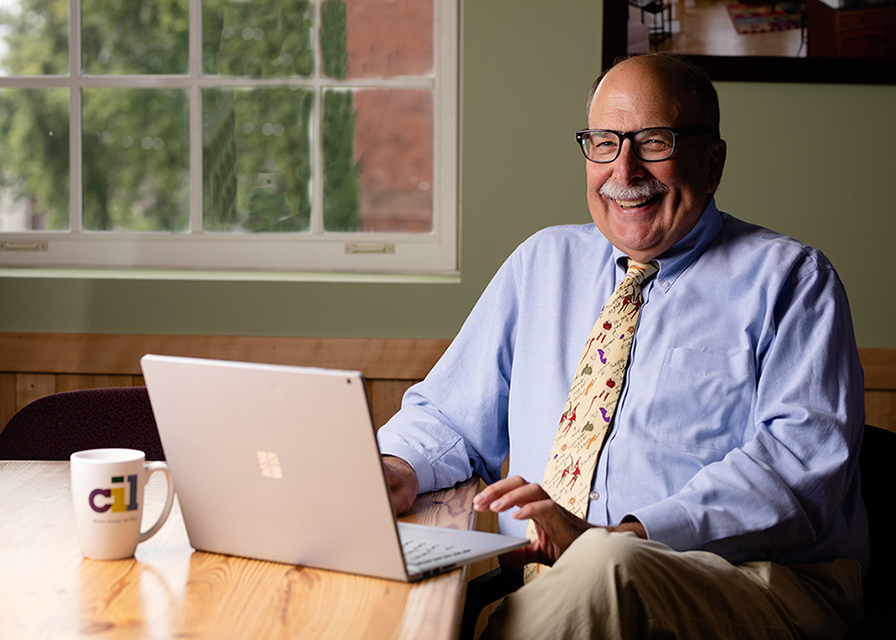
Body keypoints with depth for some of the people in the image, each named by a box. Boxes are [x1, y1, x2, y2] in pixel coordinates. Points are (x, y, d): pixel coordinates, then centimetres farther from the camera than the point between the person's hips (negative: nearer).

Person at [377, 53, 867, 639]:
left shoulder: (789, 279, 5)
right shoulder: (542, 263, 20)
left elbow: (803, 460, -11)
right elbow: (450, 415, 23)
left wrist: (627, 537, -24)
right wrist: (399, 466, -3)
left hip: (759, 583, -3)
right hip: (540, 577, 4)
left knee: (609, 569, -38)